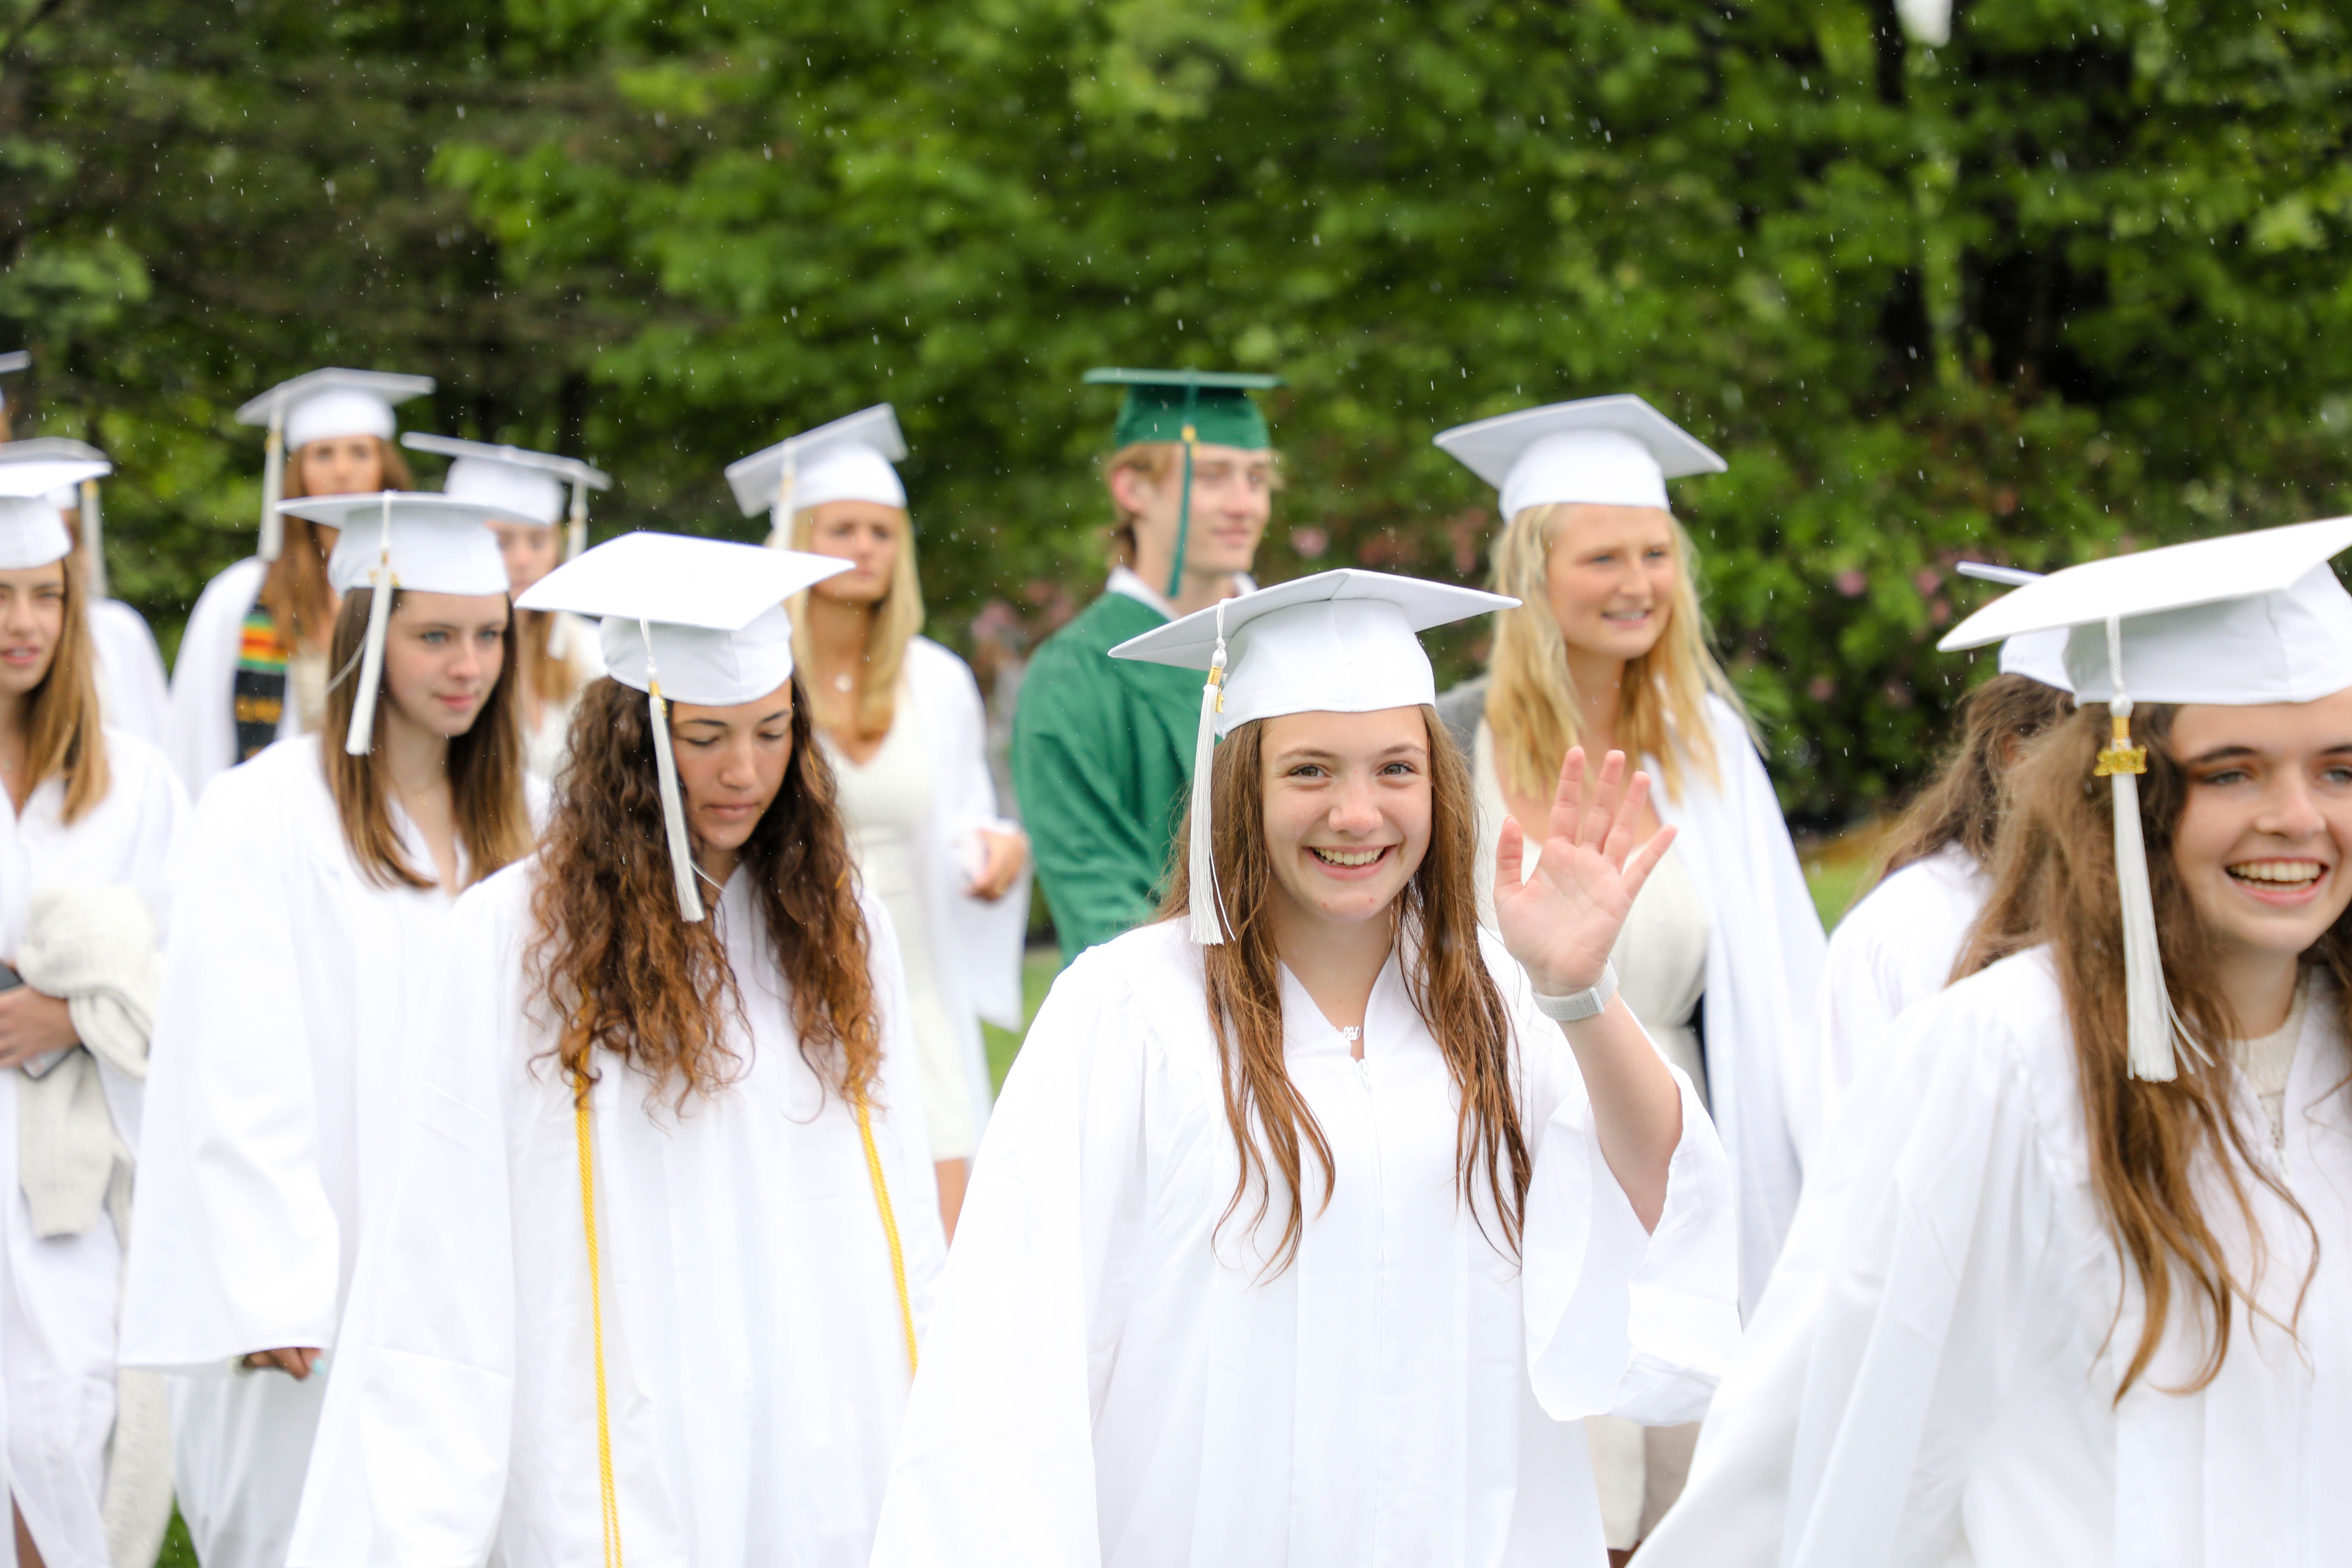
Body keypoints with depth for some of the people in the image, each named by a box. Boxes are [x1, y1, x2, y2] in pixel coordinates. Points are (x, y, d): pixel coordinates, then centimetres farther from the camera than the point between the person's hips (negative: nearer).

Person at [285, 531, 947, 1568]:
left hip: (835, 1462, 4)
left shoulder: (835, 925, 6)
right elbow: (446, 1252, -7)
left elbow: (902, 1212, 10)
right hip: (629, 1474, -3)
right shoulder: (513, 936, -7)